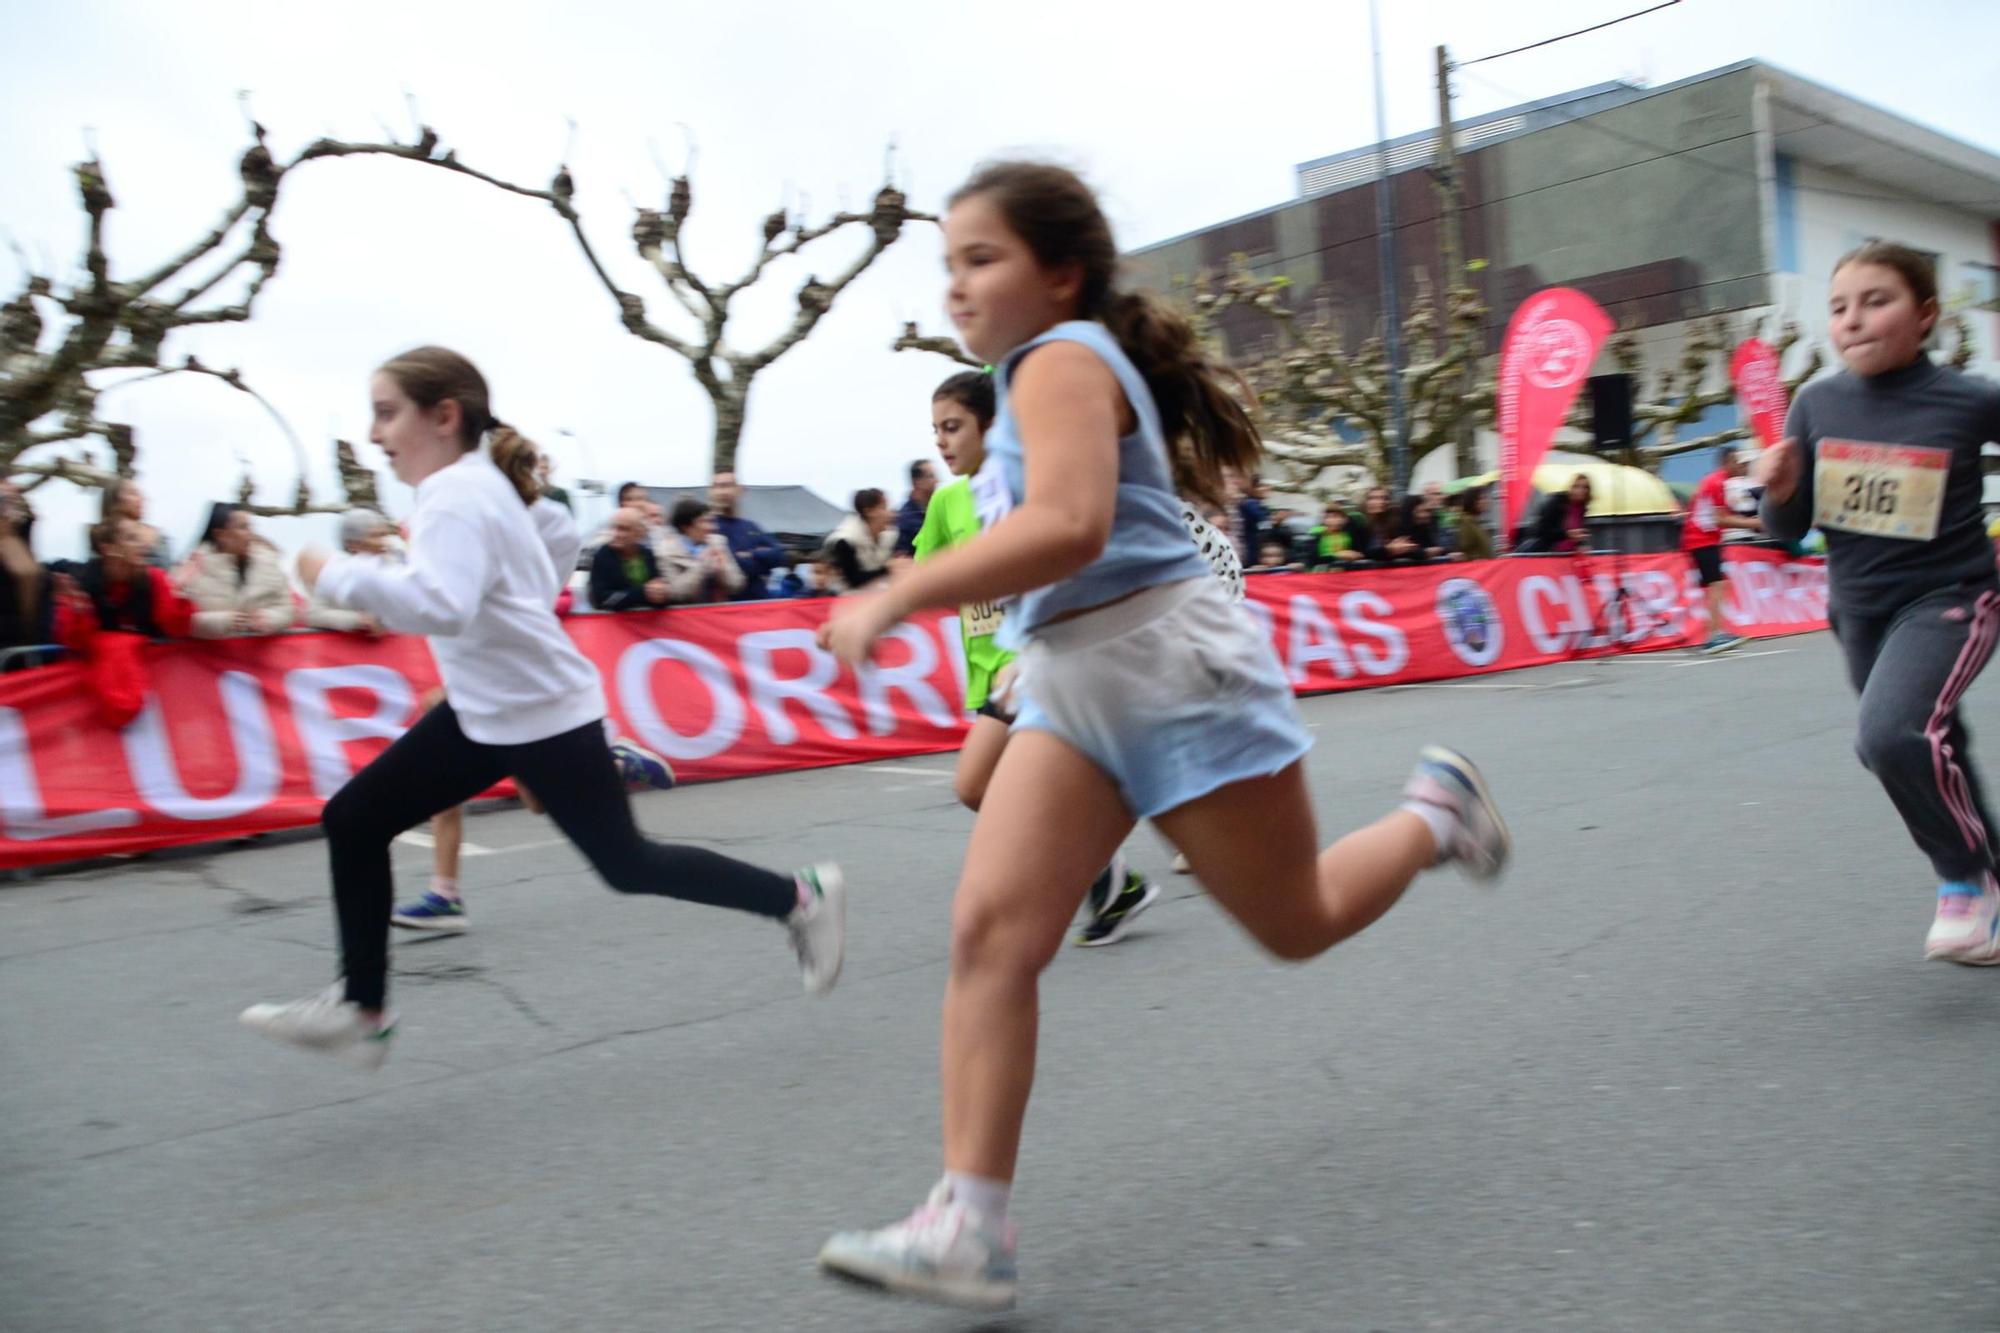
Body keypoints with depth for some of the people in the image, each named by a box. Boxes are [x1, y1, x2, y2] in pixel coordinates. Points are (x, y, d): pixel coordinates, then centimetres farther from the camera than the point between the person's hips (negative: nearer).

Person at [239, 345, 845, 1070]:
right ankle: (362, 1008, 15)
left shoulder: (458, 495, -21)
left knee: (628, 865, 0)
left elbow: (440, 604, -39)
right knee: (352, 821, 5)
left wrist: (337, 575, -29)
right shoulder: (475, 484, 9)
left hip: (545, 718, -10)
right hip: (482, 712, 10)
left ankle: (799, 897, 16)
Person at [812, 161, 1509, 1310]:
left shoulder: (1061, 358, -13)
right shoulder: (1060, 367, 17)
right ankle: (969, 1227, -8)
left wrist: (892, 599, -30)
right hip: (1074, 686, 9)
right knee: (990, 933, -8)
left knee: (1299, 923, 8)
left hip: (1174, 668, -9)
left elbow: (1068, 527, -31)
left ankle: (1434, 813, 37)